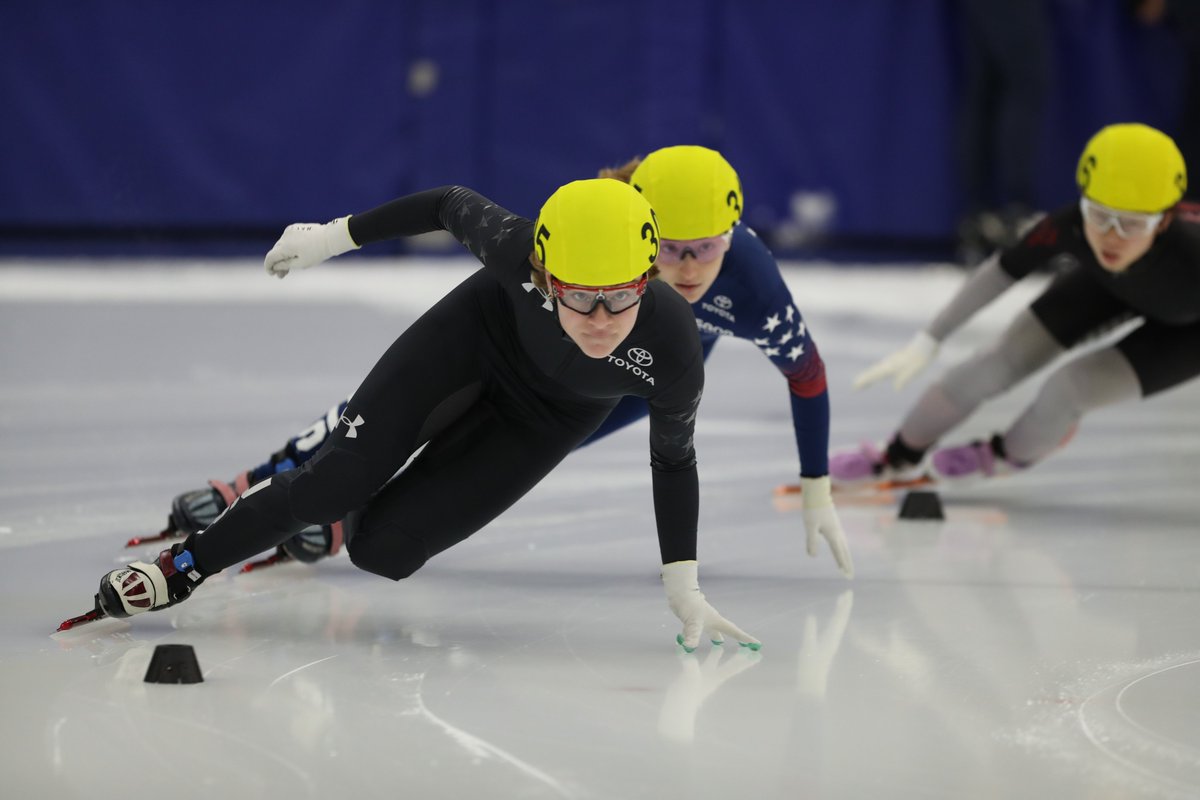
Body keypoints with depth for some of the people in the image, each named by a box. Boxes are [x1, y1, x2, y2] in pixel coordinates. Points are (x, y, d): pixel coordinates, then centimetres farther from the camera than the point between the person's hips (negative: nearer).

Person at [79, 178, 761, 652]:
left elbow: (675, 459, -17)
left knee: (381, 545, -10)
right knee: (342, 476, -15)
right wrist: (335, 235, -7)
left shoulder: (674, 352, -38)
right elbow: (453, 205, -16)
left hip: (550, 412, 0)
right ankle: (186, 566, 7)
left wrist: (684, 588, -14)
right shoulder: (518, 249, -39)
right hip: (485, 326, 0)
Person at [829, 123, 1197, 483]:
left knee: (1069, 387, -17)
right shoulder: (1070, 226, -36)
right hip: (1111, 287, 3)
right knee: (999, 362, 0)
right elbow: (1003, 270, -16)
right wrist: (927, 341, -9)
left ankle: (1009, 455, 18)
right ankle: (900, 456, 27)